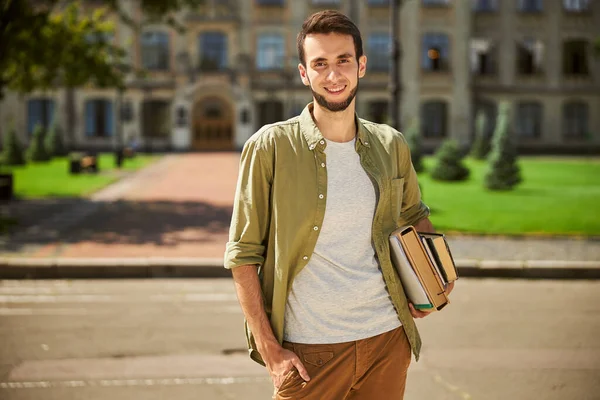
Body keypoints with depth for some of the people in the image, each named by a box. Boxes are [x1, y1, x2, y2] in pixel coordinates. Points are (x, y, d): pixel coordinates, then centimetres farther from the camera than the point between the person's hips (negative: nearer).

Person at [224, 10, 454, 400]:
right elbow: (243, 253, -6)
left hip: (388, 338, 4)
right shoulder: (270, 147, -7)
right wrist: (269, 350, -11)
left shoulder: (392, 146, 4)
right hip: (308, 351, -3)